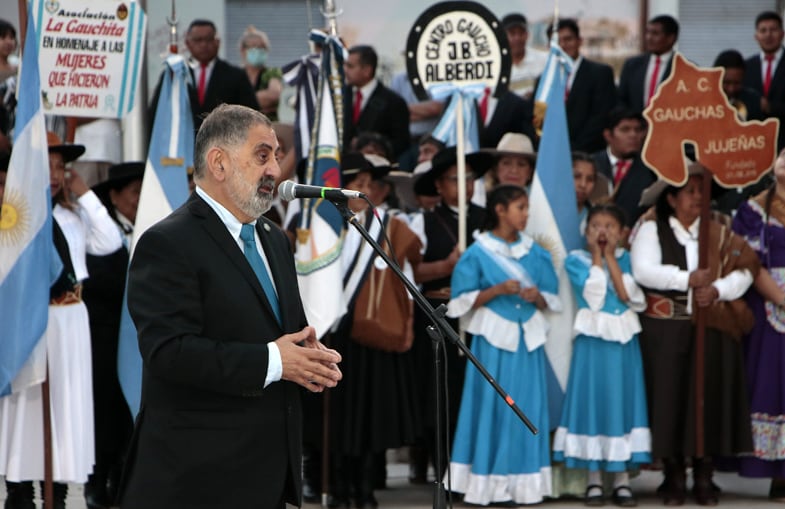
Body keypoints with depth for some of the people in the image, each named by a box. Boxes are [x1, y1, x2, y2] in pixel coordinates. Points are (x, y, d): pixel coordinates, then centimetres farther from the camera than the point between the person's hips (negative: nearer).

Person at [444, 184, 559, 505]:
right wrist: (496, 291, -16)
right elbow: (462, 301, -4)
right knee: (491, 407, -3)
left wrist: (537, 296, -9)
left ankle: (523, 483, 7)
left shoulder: (536, 253, 9)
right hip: (493, 338, -4)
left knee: (527, 409, 2)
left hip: (528, 338, 4)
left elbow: (551, 300, 13)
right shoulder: (478, 253, -2)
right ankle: (486, 485, 3)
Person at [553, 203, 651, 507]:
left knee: (623, 401, 3)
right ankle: (594, 480, 9)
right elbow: (593, 297, -14)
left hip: (624, 341, 2)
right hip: (592, 341, -2)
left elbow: (629, 296, -9)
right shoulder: (576, 260, 1)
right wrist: (597, 258, -7)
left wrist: (610, 258, -6)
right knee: (592, 401, 0)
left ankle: (622, 479, 9)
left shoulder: (626, 259, 7)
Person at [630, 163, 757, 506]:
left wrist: (717, 289, -13)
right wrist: (686, 279, -16)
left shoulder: (718, 233, 11)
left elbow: (744, 270, 3)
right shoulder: (651, 228, 1)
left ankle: (704, 479, 9)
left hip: (711, 330, 2)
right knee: (669, 398, -3)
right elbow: (643, 271, -12)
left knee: (709, 398, 0)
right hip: (664, 332, -2)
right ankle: (674, 479, 7)